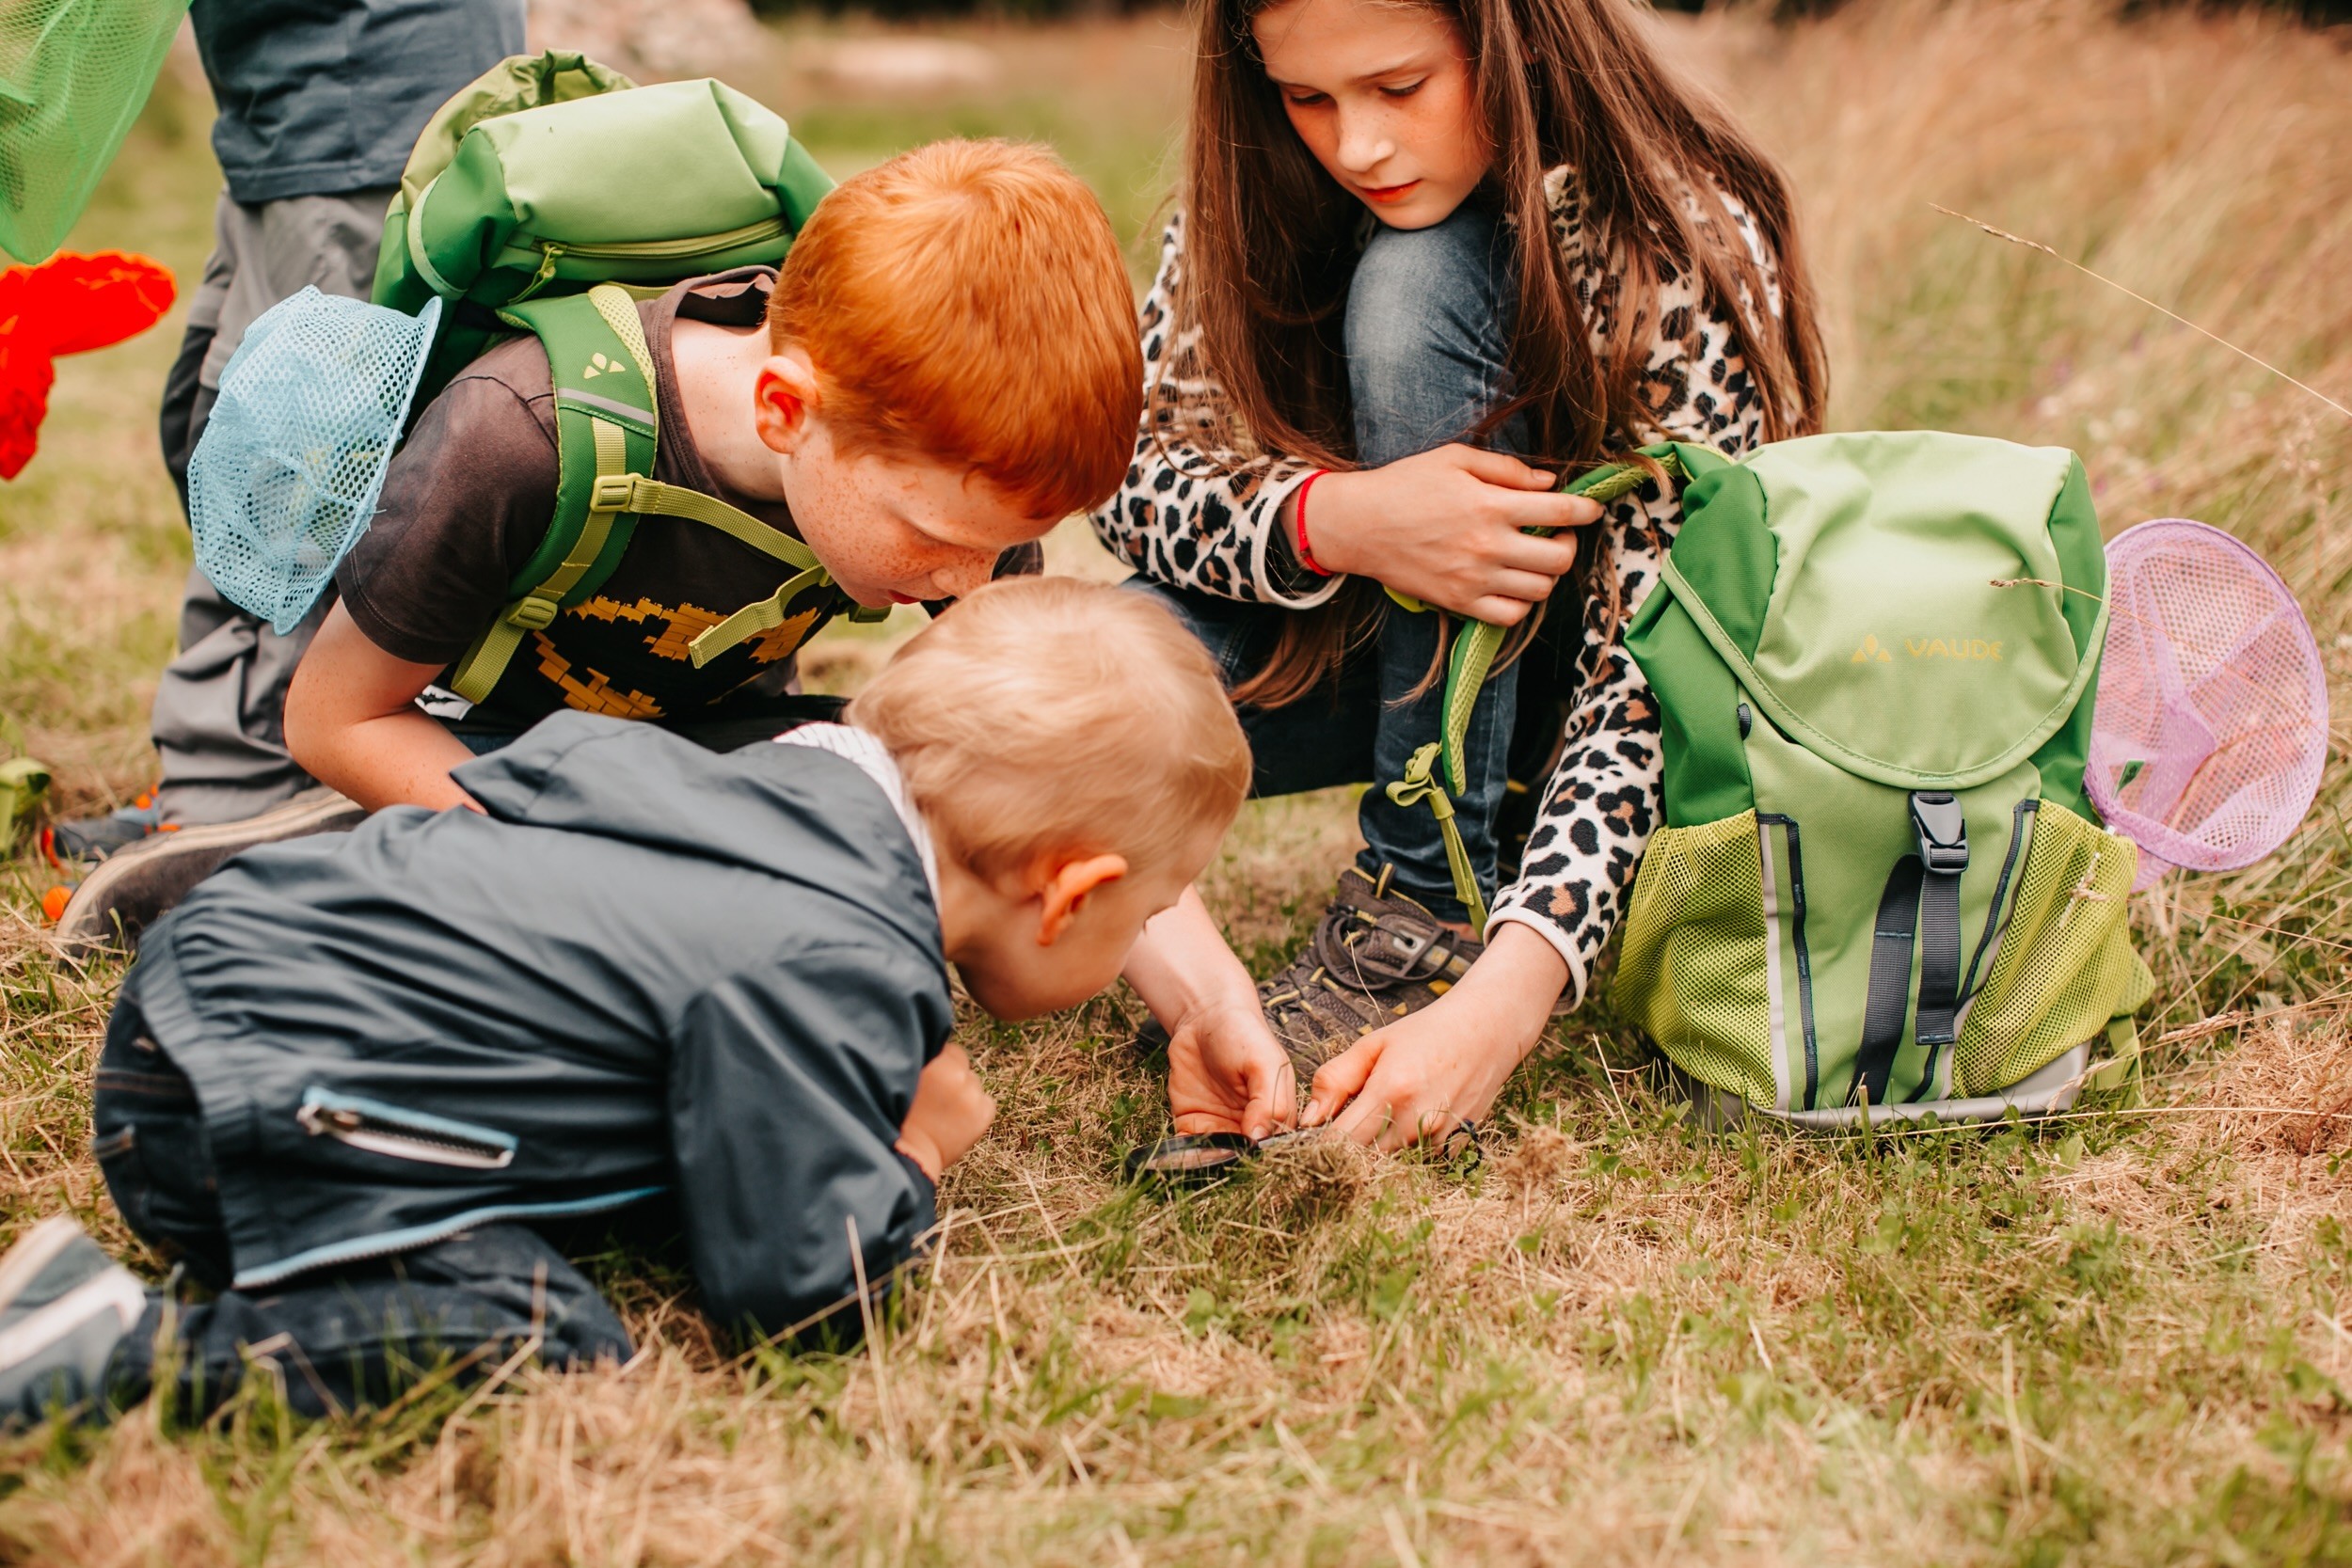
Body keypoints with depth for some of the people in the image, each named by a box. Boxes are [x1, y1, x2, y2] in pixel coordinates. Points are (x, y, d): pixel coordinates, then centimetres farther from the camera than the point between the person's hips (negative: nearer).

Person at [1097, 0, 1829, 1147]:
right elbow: (1131, 470, -15)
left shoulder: (1678, 248, -25)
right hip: (1366, 637, 3)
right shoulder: (1259, 192, -12)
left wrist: (1503, 999, -43)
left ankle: (1427, 908, -24)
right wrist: (1337, 519, -38)